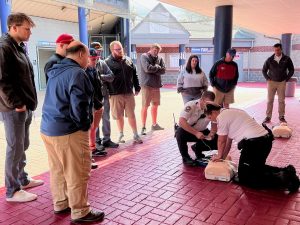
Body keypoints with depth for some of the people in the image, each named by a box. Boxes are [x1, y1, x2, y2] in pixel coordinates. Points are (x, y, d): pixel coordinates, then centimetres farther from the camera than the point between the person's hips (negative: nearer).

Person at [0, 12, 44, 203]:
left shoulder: (20, 47, 16)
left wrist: (29, 102, 13)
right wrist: (17, 103, -18)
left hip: (25, 106, 9)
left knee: (23, 145, 17)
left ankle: (22, 179, 32)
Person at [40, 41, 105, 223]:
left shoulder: (56, 72, 14)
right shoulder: (77, 73, -16)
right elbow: (78, 105, -24)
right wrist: (84, 125, -9)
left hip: (48, 128, 10)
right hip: (68, 132, -10)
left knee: (57, 170, 19)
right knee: (77, 174, 2)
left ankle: (60, 204, 33)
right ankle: (80, 212, 13)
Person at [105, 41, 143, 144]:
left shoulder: (128, 60, 10)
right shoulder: (108, 62, -4)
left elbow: (134, 75, 15)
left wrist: (137, 88, 11)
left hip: (129, 93, 3)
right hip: (115, 94, -3)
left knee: (131, 115, 9)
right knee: (119, 116, 9)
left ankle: (135, 135, 20)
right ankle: (121, 135, 26)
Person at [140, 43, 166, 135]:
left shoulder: (159, 58, 11)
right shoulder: (144, 56, -4)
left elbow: (163, 70, -2)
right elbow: (147, 68, -19)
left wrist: (153, 68, -13)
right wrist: (157, 67, -6)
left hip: (157, 85, 6)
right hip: (147, 85, -6)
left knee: (155, 105, 15)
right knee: (145, 106, -6)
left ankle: (154, 124, 29)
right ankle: (143, 127, 1)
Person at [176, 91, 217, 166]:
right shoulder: (191, 105, -27)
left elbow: (214, 123, -4)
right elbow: (181, 122, -37)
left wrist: (212, 133, -26)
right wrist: (196, 133, -44)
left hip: (202, 132, 4)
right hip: (187, 131, -4)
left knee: (216, 140, -16)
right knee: (180, 133, -36)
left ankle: (197, 148, 13)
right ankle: (185, 157, -13)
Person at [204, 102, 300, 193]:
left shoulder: (221, 117, -5)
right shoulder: (231, 112, 23)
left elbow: (221, 141, 3)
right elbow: (228, 140, 27)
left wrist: (219, 156, 20)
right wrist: (223, 157, 30)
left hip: (253, 143, -10)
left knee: (244, 178, 2)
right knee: (256, 167, 30)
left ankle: (280, 179, -13)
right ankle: (285, 172, 12)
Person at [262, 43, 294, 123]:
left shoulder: (286, 59, 0)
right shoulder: (270, 59, 0)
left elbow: (291, 70, 9)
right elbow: (264, 70, 10)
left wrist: (286, 79, 1)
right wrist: (267, 79, 1)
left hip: (282, 82, 0)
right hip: (271, 82, 0)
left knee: (281, 100, 4)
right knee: (270, 100, -1)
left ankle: (281, 117, 12)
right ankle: (268, 117, 3)